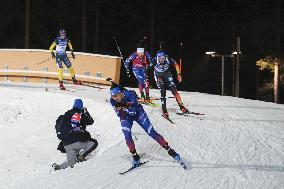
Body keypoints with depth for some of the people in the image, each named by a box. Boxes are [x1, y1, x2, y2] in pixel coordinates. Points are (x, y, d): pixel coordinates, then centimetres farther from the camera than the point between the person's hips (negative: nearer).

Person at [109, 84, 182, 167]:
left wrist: (125, 106, -47)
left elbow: (134, 111, -32)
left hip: (137, 113, -3)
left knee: (151, 132, -3)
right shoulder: (113, 101, -22)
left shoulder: (129, 94, -34)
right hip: (126, 117, 3)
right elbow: (119, 115, -16)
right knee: (127, 135, -20)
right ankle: (135, 156, -3)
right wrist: (118, 109, -36)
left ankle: (169, 150, 6)